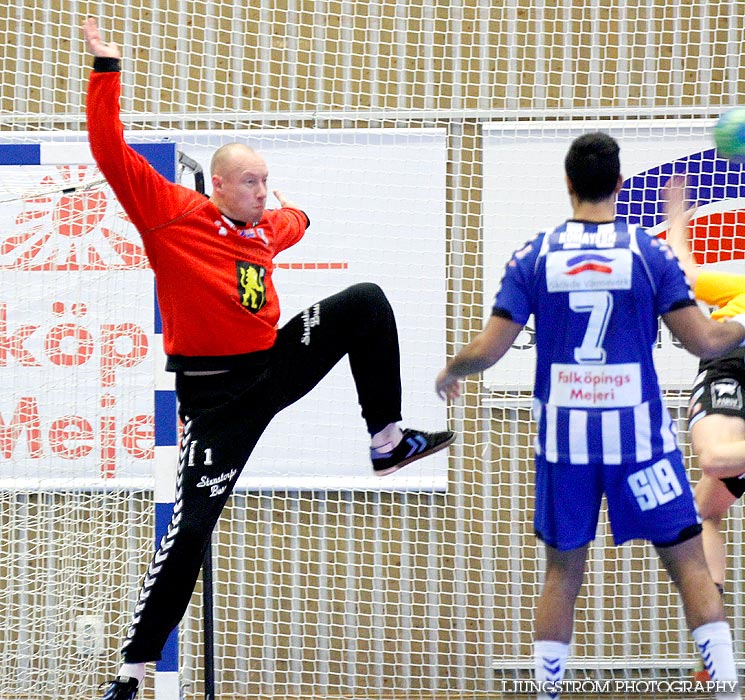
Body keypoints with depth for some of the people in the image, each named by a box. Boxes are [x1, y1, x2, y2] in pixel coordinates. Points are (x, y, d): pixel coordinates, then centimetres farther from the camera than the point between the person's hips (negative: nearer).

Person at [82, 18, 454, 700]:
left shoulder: (262, 229, 9)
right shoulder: (169, 214, -10)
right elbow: (111, 151, -18)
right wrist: (107, 72, -21)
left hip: (276, 364, 6)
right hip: (217, 393, -6)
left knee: (366, 301, -2)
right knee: (193, 524, -11)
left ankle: (388, 439, 3)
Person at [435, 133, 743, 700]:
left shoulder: (535, 256, -1)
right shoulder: (650, 253, -5)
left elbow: (487, 350, -3)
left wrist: (449, 373, 19)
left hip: (562, 436, 2)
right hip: (638, 434, -2)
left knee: (562, 573, 14)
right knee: (690, 565, 3)